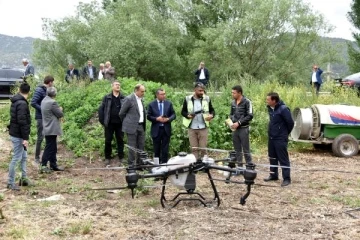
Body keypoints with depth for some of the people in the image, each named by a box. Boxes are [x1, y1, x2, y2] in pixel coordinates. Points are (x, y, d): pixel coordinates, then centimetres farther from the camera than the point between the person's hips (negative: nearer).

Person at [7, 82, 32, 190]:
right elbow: (22, 122, -24)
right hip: (18, 135, -10)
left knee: (24, 157, 17)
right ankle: (10, 182, 4)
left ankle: (24, 179, 25)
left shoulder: (16, 101, 11)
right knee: (16, 158, -3)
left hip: (15, 133, 10)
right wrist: (25, 138, -23)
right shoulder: (22, 104, -20)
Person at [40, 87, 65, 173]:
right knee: (49, 148, -4)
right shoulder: (52, 102, -19)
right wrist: (60, 109, 6)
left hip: (48, 129, 10)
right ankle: (43, 166, -2)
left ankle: (53, 165, 21)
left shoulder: (44, 101, 11)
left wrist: (58, 110, 7)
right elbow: (60, 114, -13)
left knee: (53, 147, 15)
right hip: (52, 129, -10)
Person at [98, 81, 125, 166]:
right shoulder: (107, 98, 2)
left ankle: (121, 159, 14)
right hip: (109, 124, 0)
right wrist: (102, 121, -2)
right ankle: (107, 158, 17)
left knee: (120, 141, 6)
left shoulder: (123, 98, 3)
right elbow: (101, 109, 3)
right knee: (108, 141, 6)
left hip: (120, 124, 0)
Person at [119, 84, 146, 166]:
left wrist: (144, 125, 14)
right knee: (132, 147, -1)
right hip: (132, 127, -8)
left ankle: (140, 164, 20)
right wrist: (127, 123, 4)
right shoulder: (129, 99, -11)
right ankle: (131, 165, 7)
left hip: (141, 126, 8)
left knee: (141, 146, 10)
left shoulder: (140, 99, 13)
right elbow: (121, 113, -7)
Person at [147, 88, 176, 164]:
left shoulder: (169, 103, 5)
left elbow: (173, 115, 5)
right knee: (156, 149, 7)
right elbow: (149, 116, -1)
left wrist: (168, 119, -14)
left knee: (165, 149, 2)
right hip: (156, 130, -1)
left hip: (166, 129, 1)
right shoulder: (151, 104, 1)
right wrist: (157, 119, -17)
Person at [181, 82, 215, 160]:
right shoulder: (188, 99, 2)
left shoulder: (207, 99, 4)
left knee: (203, 148, 1)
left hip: (203, 128, 0)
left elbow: (212, 110, 12)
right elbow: (183, 111, 8)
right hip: (192, 128, 0)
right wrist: (188, 115, -13)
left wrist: (211, 115, -11)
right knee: (194, 149, 4)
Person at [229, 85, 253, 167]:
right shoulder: (233, 103, 10)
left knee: (246, 150, -2)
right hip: (235, 129, 6)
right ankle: (239, 167, 18)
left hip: (243, 129, -6)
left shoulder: (247, 102, -8)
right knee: (237, 150, 10)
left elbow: (250, 116, -12)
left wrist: (239, 123, -16)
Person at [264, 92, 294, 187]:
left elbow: (290, 122, -15)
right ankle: (273, 175, 30)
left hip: (280, 138, -8)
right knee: (272, 157, 17)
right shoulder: (270, 108, 6)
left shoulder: (283, 109, -19)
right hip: (271, 137, 8)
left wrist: (286, 133, -2)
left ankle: (286, 178, 3)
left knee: (283, 159, -3)